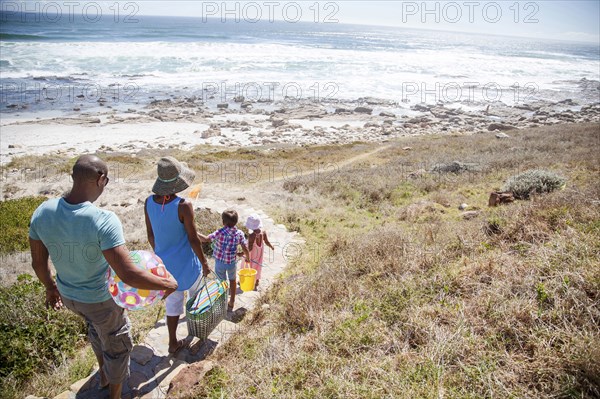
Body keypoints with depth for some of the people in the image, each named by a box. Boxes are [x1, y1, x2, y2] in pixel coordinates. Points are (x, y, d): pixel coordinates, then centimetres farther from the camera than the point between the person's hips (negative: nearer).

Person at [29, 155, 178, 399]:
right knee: (117, 346, 22)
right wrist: (166, 284, -22)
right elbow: (128, 275, -38)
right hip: (100, 300, -6)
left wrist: (50, 287, 17)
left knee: (96, 326, 37)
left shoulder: (42, 212, -16)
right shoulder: (104, 221, -36)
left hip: (67, 294, 7)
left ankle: (103, 375, 60)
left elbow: (38, 262, -3)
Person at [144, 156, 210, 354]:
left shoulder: (149, 203, -10)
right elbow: (193, 239, -19)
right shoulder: (183, 206, -26)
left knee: (173, 302, 20)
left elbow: (150, 235, 2)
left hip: (163, 263, 4)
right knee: (195, 289, 27)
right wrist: (204, 262, -5)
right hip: (185, 263, -4)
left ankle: (173, 342, 31)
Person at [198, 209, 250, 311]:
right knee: (232, 281, 26)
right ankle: (231, 303, 34)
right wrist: (247, 257, 10)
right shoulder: (239, 233, -11)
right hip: (231, 262, 2)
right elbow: (245, 249, -9)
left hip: (219, 262, -2)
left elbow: (205, 239, -30)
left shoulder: (220, 232, -20)